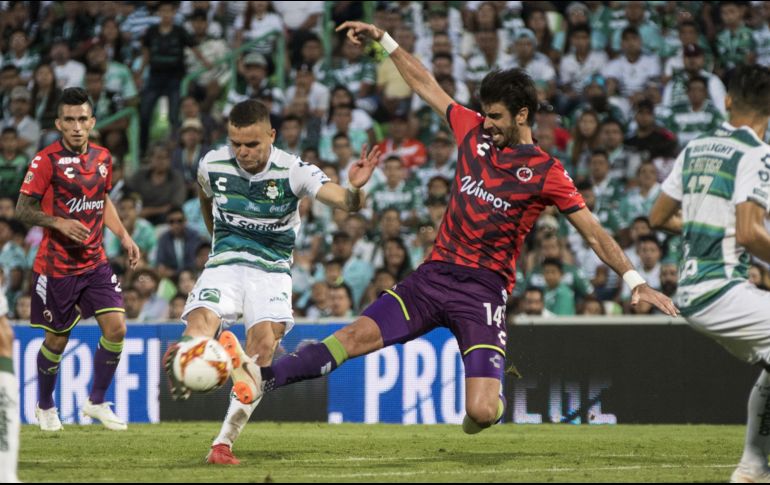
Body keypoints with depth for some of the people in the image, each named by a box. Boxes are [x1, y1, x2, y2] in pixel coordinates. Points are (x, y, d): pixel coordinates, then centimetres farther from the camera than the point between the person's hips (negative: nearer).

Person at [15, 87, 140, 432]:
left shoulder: (102, 158, 6)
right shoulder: (47, 160, -12)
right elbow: (23, 209, -10)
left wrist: (124, 236, 12)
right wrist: (59, 222, -25)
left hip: (95, 262, 5)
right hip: (56, 267, -5)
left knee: (116, 328, -9)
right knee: (57, 340, 4)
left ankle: (96, 401, 8)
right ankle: (44, 405, 29)